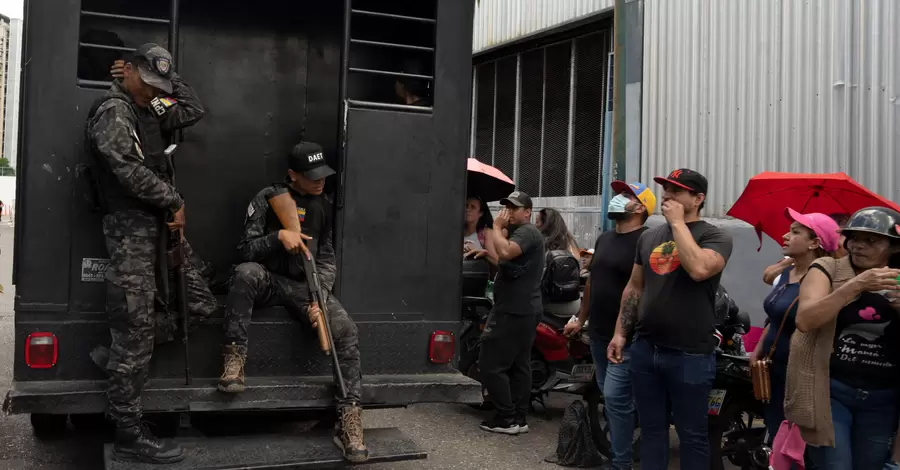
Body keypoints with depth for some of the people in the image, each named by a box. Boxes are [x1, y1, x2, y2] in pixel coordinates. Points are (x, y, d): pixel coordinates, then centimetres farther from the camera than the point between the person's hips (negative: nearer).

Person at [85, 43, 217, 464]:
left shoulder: (148, 112, 19)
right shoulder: (112, 111, -9)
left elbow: (193, 110, 25)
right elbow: (130, 171, -19)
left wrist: (166, 75, 16)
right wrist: (175, 201, -10)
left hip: (161, 224, 9)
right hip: (131, 228, -9)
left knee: (202, 306, 6)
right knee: (136, 333, -7)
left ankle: (121, 351, 19)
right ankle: (129, 436, 0)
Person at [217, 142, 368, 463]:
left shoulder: (324, 207, 9)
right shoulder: (268, 198, -2)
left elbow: (327, 260, 5)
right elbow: (245, 250, -6)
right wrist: (279, 236, -24)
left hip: (305, 285, 2)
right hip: (268, 281, -2)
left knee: (346, 330, -23)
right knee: (247, 272, -38)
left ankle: (349, 421, -21)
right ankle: (234, 361, -29)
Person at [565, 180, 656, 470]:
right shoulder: (604, 239, 15)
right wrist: (581, 320, 23)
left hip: (627, 337, -8)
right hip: (598, 334, 8)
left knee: (616, 398, -9)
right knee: (609, 396, 15)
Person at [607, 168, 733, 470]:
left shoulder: (716, 237, -7)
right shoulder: (649, 237, 12)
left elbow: (699, 269, -28)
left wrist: (678, 222, -18)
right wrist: (620, 333, 11)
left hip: (690, 355, -5)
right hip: (645, 348, 6)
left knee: (691, 434, 6)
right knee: (651, 429, 14)